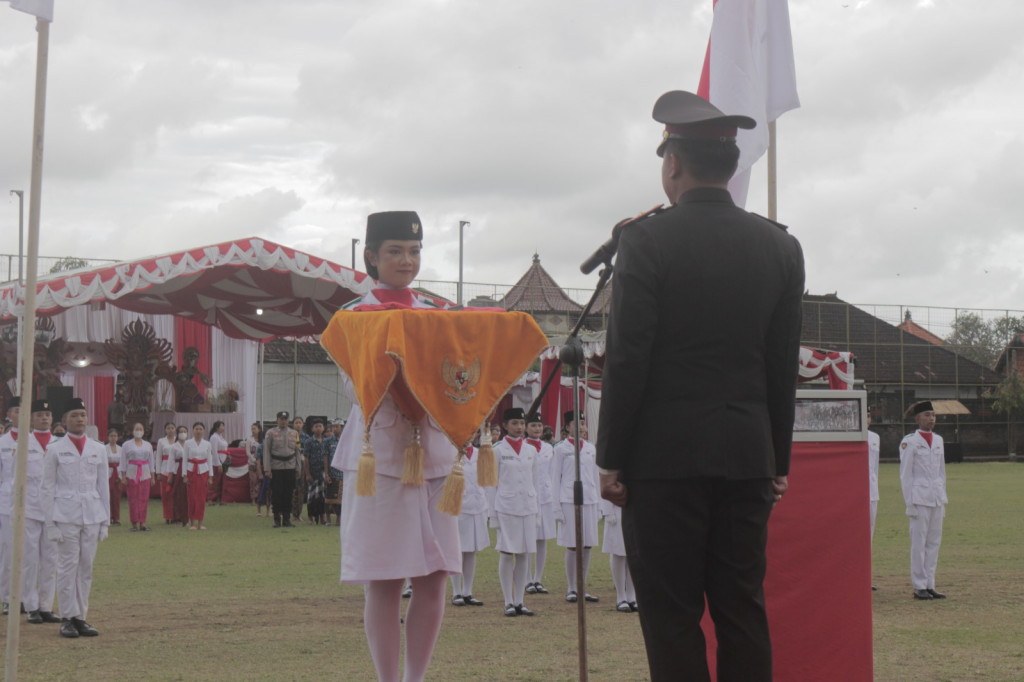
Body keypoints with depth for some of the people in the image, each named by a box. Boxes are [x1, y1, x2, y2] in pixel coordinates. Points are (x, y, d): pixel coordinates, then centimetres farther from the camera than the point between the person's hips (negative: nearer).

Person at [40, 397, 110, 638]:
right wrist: (51, 523, -5)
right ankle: (67, 618, 2)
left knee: (86, 568, 4)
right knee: (67, 567, -4)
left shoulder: (98, 450, 10)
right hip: (65, 516, -3)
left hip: (92, 516, 3)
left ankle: (81, 617, 11)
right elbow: (47, 488, 1)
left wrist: (105, 521, 10)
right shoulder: (55, 450, 1)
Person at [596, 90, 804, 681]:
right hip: (749, 457, 5)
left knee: (672, 617, -1)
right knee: (743, 611, 9)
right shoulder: (781, 246, 6)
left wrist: (611, 459, -3)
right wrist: (779, 461, 16)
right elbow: (785, 366, 9)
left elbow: (627, 359, -9)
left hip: (665, 456, -5)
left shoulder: (648, 241, -8)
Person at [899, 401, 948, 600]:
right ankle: (919, 587, 1)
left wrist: (943, 498, 14)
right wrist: (909, 503, -9)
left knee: (934, 542, 6)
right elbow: (905, 475, -5)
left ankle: (930, 585, 11)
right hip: (919, 499, -6)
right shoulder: (909, 442, -5)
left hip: (937, 498, 6)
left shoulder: (938, 440, 13)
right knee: (919, 543, -4)